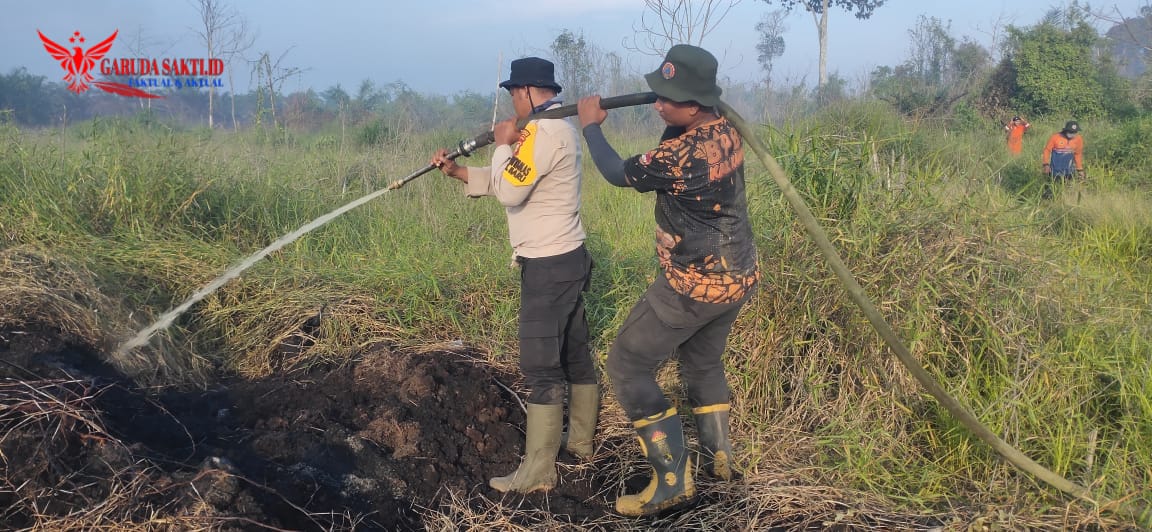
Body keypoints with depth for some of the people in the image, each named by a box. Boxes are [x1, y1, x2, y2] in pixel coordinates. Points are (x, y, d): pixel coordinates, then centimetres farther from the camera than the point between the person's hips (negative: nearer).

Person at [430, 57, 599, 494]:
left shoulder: (542, 131, -19)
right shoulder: (558, 127, 14)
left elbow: (508, 192, -22)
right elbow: (510, 181, 18)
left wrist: (503, 144, -8)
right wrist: (455, 172, 10)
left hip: (549, 266, -11)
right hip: (565, 260, 11)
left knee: (540, 366, -7)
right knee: (574, 355, 18)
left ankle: (537, 472, -3)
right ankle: (581, 441, 30)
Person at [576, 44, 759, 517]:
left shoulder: (684, 154, -29)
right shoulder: (726, 130, -2)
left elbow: (619, 174, -12)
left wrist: (590, 125, 3)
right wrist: (670, 113, -1)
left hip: (695, 286, -9)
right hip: (735, 278, 9)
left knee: (628, 365, 2)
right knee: (703, 362, 28)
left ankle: (672, 481, 2)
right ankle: (718, 458, 36)